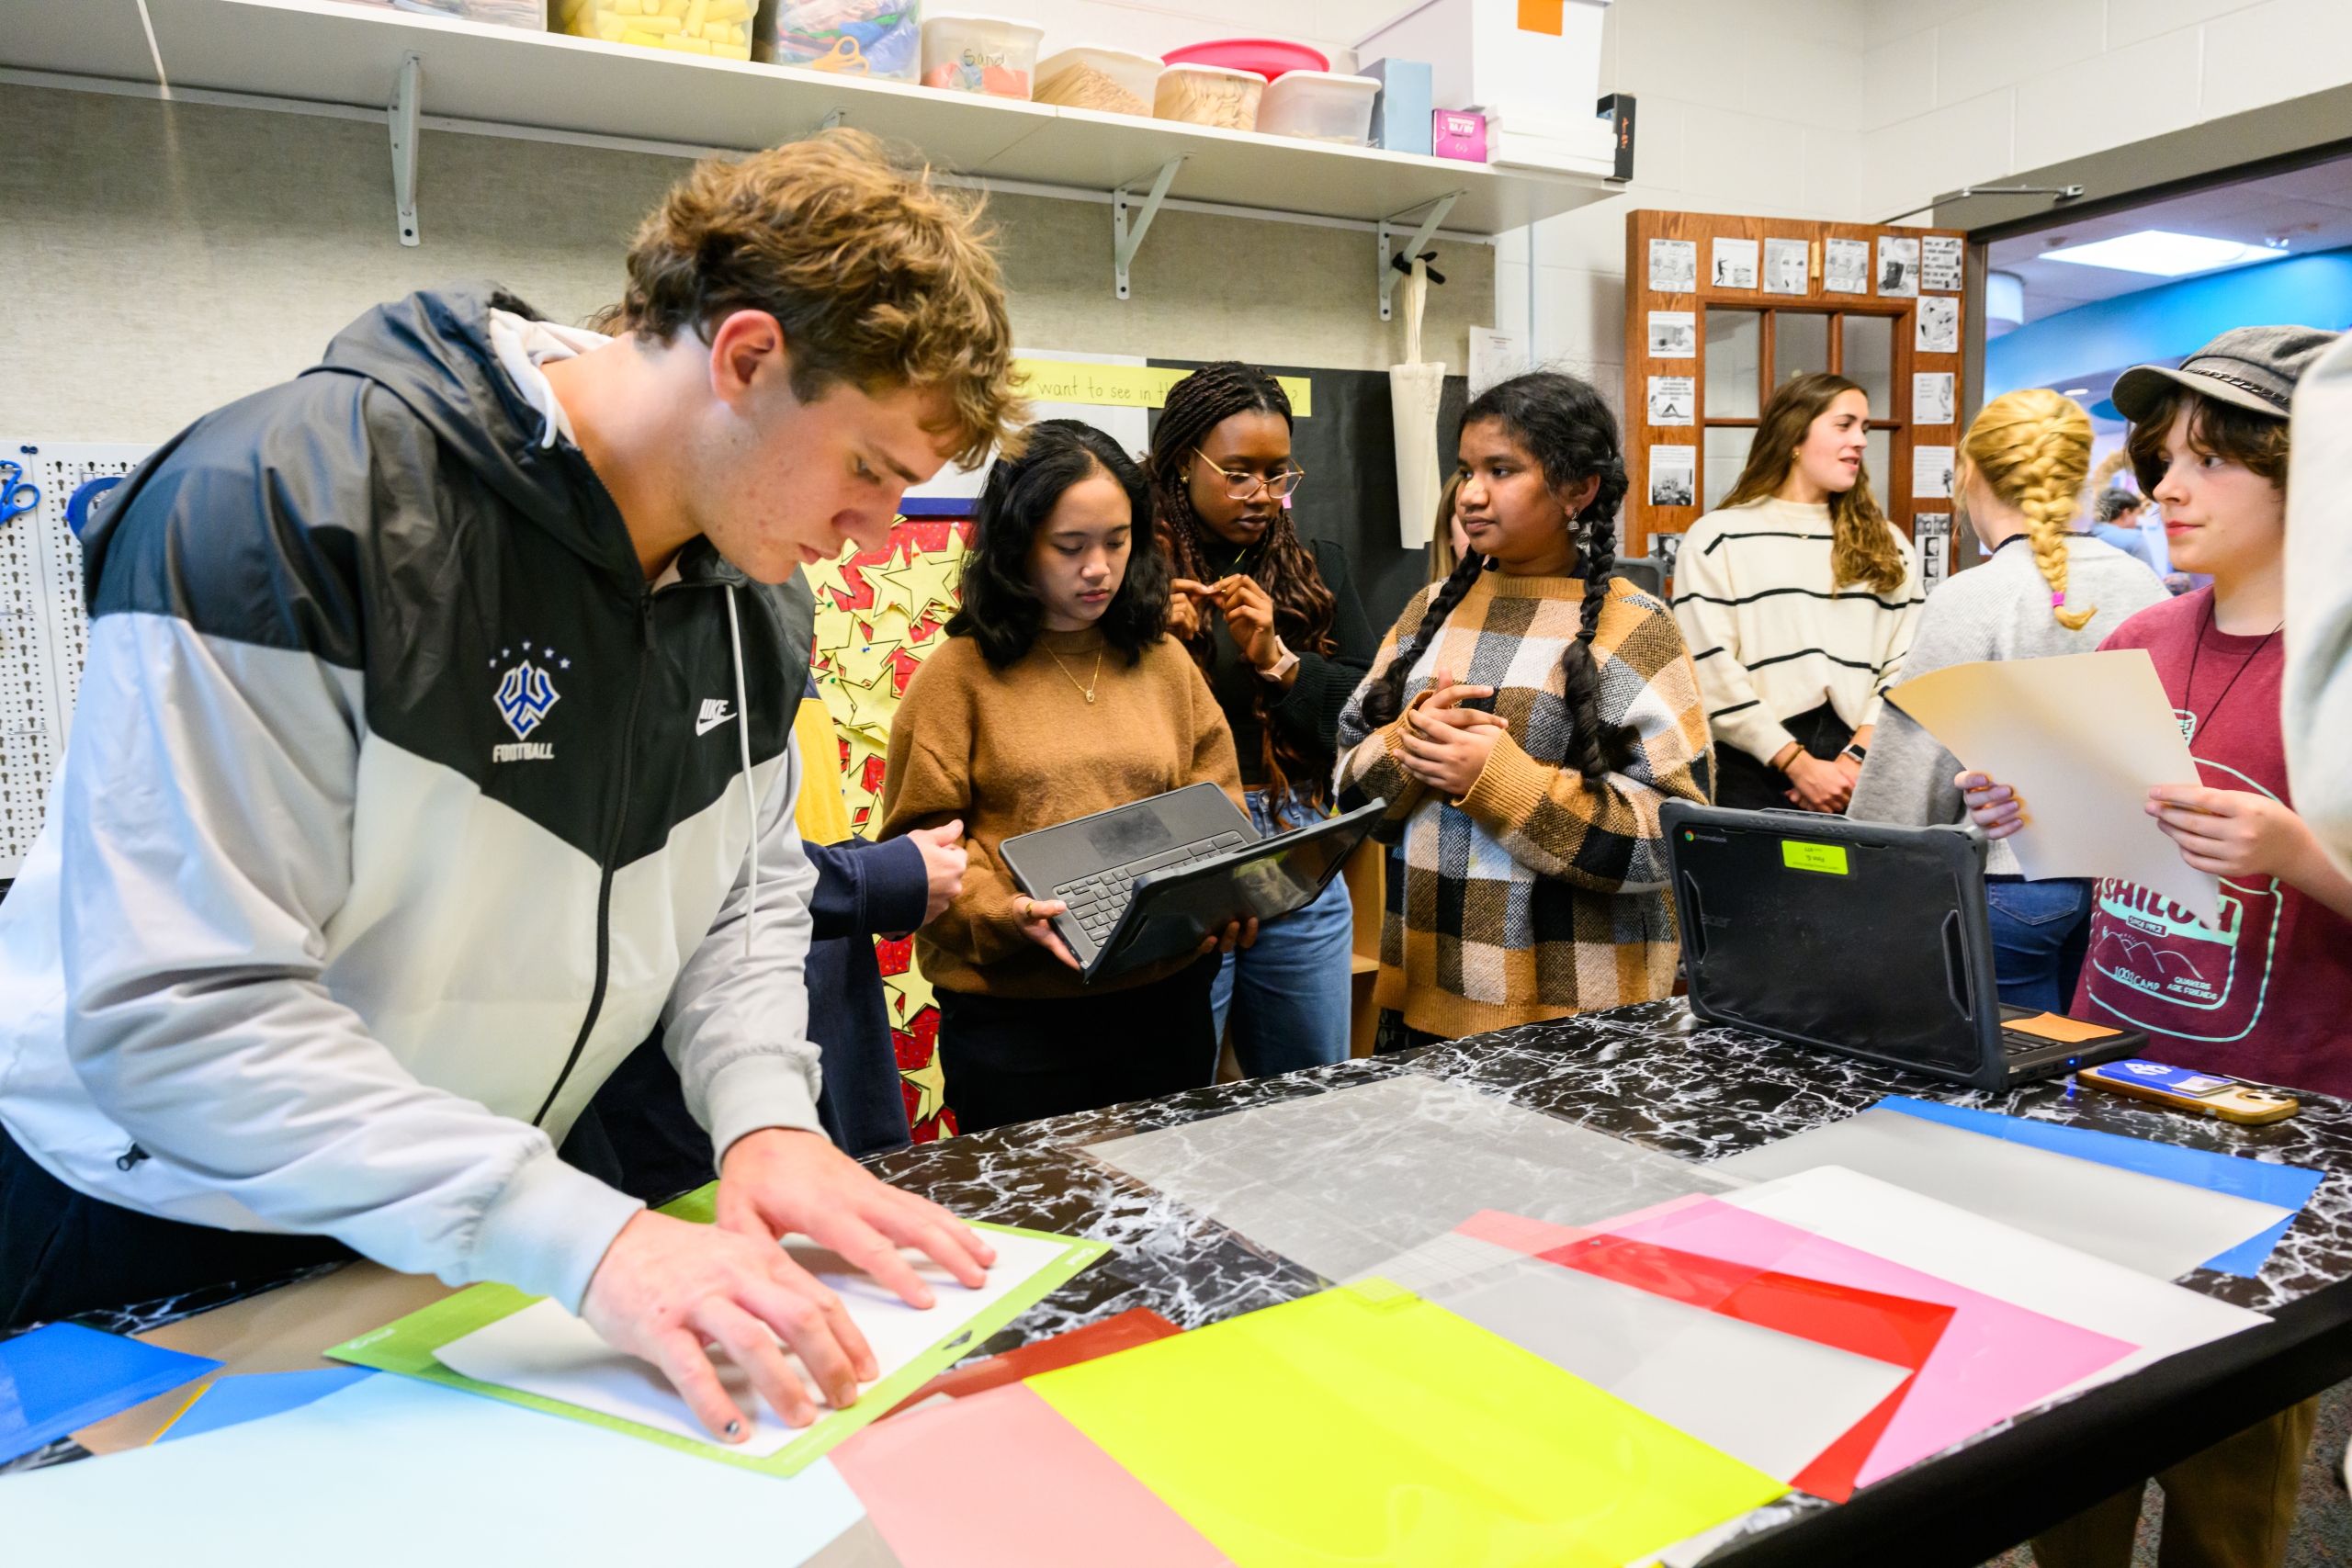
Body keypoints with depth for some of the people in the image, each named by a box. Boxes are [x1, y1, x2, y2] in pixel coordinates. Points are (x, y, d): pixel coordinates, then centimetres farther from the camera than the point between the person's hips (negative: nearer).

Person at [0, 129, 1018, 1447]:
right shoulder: (293, 501, -28)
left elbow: (750, 889, 3)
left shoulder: (754, 589, -5)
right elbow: (183, 1008, -31)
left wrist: (766, 1115, -15)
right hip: (157, 1231, -5)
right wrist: (588, 1239, -37)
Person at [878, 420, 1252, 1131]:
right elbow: (920, 842, -6)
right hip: (1013, 1012, -4)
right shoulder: (959, 673, -4)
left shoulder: (1164, 661, 9)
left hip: (1166, 998, 4)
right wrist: (1007, 910, -21)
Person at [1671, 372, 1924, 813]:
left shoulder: (1888, 547, 14)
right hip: (1753, 775, -3)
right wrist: (1799, 765, -12)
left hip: (1862, 780, 3)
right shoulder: (1717, 539, 0)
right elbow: (1711, 673, -8)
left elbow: (1904, 668, 5)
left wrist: (1857, 759, -10)